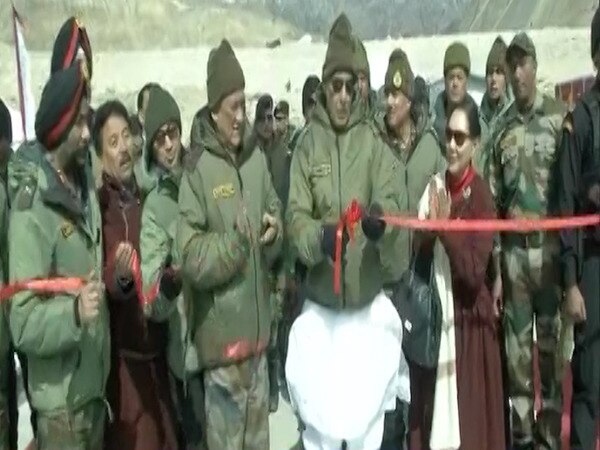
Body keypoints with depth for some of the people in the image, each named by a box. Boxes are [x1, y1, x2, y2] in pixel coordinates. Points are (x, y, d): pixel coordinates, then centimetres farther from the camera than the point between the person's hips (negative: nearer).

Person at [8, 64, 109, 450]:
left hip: (95, 385, 7)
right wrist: (74, 311, -36)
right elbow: (24, 324, -21)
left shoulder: (87, 186, 5)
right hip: (61, 401, -7)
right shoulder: (31, 211, -19)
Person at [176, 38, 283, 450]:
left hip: (258, 328, 6)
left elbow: (278, 220, 14)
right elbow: (191, 258, -17)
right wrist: (234, 241, -29)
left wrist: (274, 233, -7)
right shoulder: (198, 169, -13)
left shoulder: (258, 157, 6)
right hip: (221, 335, -6)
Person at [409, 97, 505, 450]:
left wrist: (446, 226, -24)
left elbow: (475, 272, -17)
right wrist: (427, 229, -19)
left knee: (468, 418, 6)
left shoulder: (482, 197, -10)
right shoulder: (434, 187, 3)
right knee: (433, 416, 13)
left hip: (469, 321, -4)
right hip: (435, 317, 4)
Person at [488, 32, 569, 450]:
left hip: (550, 245, -3)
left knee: (552, 341, 5)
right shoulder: (502, 128, 9)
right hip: (513, 249, 3)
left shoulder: (560, 116, -2)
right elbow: (493, 199, 8)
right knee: (517, 344, 10)